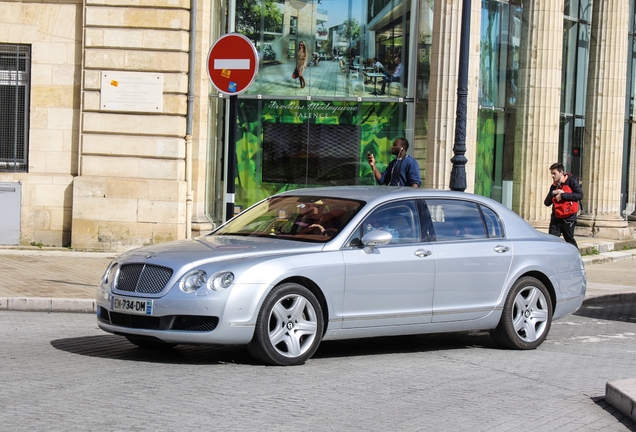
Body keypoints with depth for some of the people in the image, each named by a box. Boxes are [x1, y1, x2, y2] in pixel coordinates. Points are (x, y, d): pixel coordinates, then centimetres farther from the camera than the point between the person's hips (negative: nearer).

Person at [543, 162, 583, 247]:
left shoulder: (571, 181, -3)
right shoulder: (554, 186, 14)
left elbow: (580, 195, -17)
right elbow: (547, 203, 11)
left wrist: (562, 196, -18)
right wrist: (553, 193, -8)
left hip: (568, 218, -5)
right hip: (555, 218, 5)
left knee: (570, 241, 2)